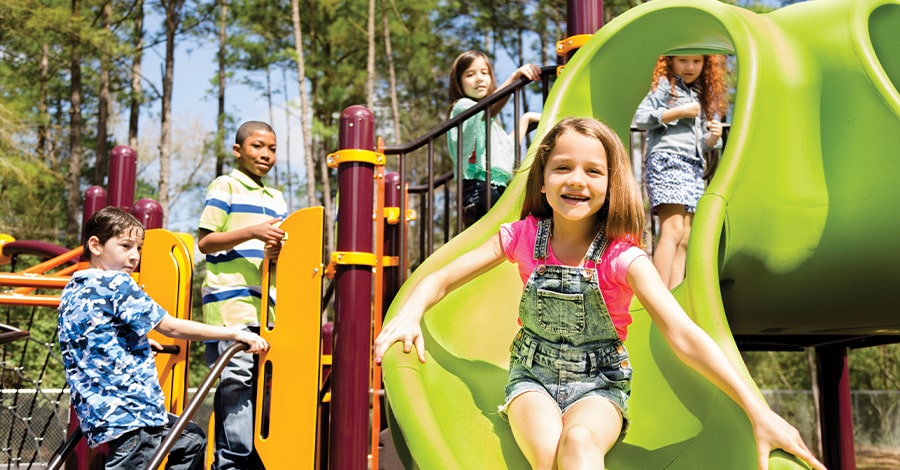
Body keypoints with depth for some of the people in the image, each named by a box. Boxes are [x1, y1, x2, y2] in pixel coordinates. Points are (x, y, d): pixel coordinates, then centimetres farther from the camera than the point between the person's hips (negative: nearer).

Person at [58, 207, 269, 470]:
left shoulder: (72, 290, 13)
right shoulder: (116, 283, -13)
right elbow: (172, 327, -14)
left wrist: (142, 341, 38)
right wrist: (236, 333, -11)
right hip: (128, 414, -10)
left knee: (192, 439, 22)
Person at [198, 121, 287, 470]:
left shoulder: (277, 199, 21)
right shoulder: (224, 187, 3)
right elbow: (205, 242, -4)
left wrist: (277, 251, -3)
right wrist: (253, 233, -16)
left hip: (267, 306, 6)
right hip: (229, 301, -6)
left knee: (260, 382, 5)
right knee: (235, 380, -10)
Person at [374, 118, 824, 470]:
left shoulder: (622, 258, -14)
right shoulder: (523, 237, -6)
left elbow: (683, 336, -21)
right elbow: (440, 280, -2)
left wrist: (760, 412, -29)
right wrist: (409, 314, -25)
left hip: (599, 384, -1)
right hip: (533, 377, 2)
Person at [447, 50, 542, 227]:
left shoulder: (490, 120, 30)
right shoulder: (462, 106, 1)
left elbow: (510, 148, 29)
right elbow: (487, 109, -21)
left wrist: (525, 119, 31)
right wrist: (514, 78, -33)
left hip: (496, 191, 8)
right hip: (478, 191, -8)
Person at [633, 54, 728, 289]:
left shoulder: (701, 94, 25)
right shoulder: (665, 85, 5)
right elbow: (640, 118, -9)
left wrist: (714, 137, 4)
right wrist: (680, 112, -10)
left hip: (694, 168, 8)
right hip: (666, 161, -8)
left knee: (685, 239, 0)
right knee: (673, 230, -21)